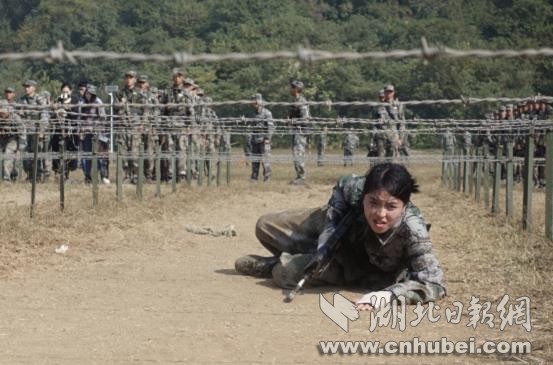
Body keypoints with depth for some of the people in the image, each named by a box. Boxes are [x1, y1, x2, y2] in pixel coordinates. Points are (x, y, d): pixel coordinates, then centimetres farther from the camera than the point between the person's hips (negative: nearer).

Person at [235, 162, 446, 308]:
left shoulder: (412, 230, -45)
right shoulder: (353, 188, -36)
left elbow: (434, 283, -43)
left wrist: (388, 294, -58)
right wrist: (322, 250, -18)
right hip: (341, 231, 3)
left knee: (287, 274, -20)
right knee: (265, 227, 9)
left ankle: (272, 266, 16)